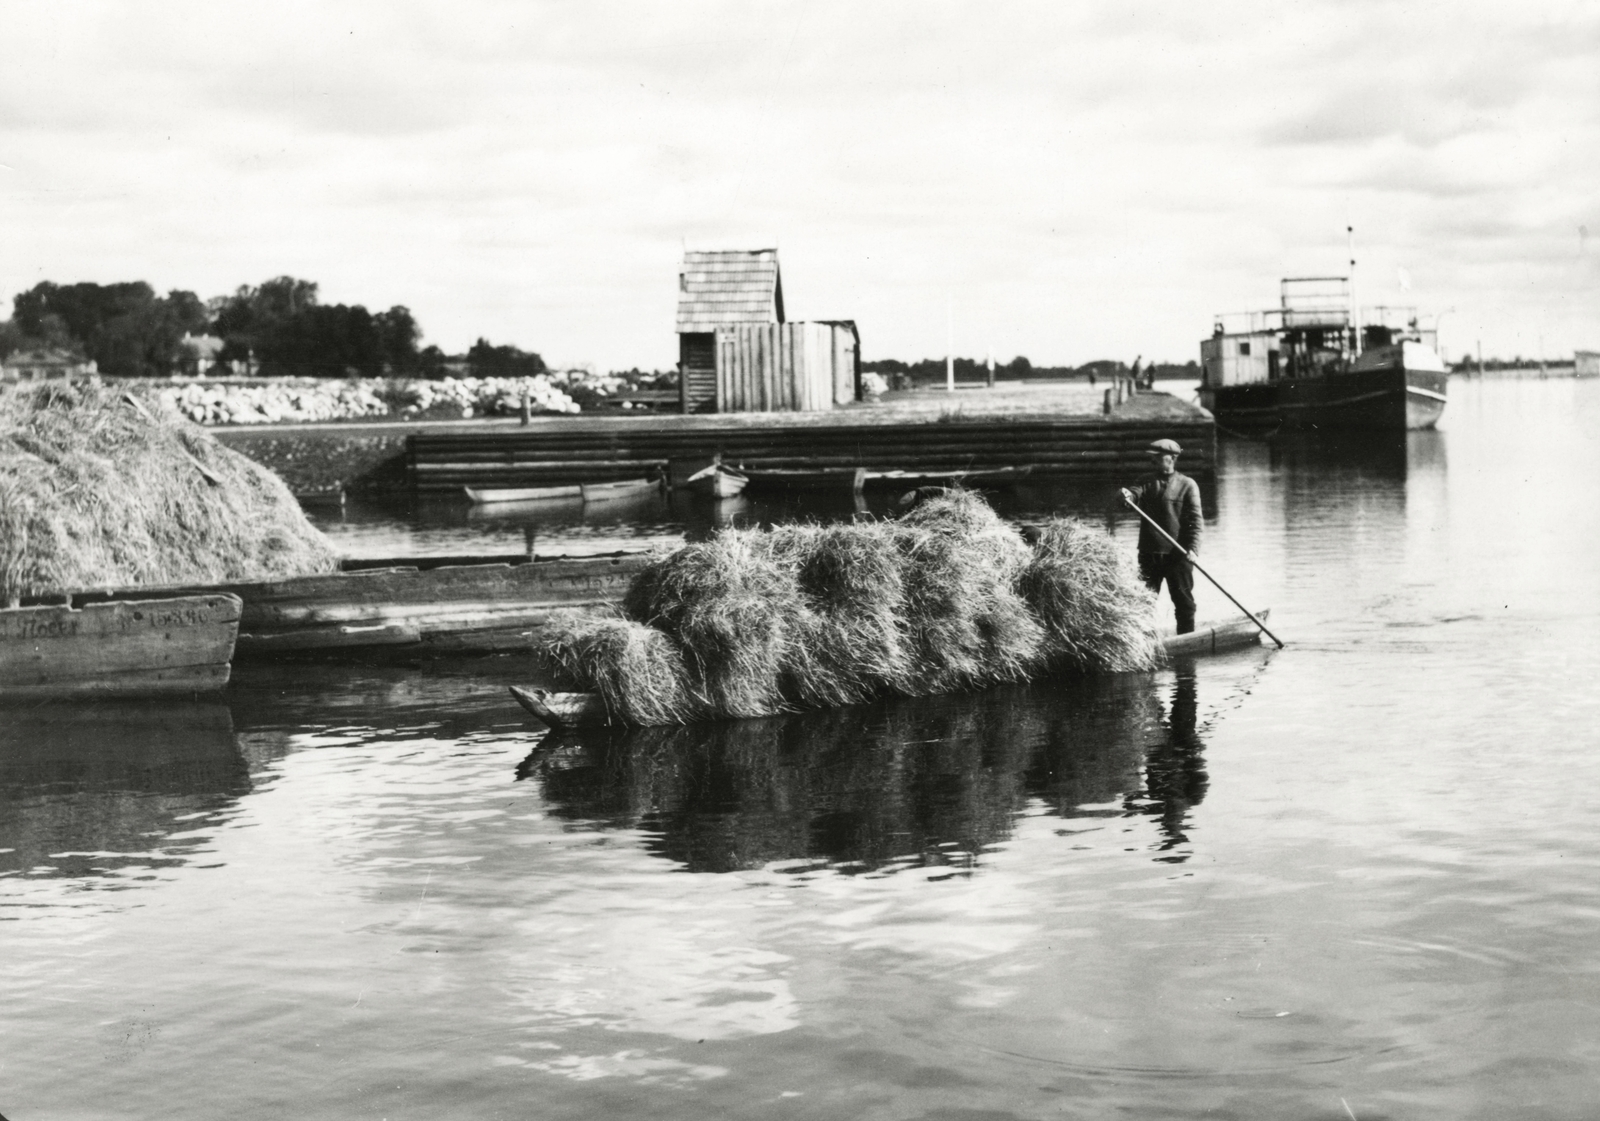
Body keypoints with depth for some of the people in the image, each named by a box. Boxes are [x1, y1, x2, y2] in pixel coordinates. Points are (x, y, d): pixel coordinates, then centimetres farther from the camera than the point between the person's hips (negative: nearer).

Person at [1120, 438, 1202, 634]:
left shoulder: (1187, 485, 1)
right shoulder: (1147, 483, 12)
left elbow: (1195, 519, -5)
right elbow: (1136, 494, -10)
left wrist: (1193, 548, -16)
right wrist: (1128, 495, -34)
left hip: (1177, 554, -3)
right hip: (1149, 552, 3)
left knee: (1183, 600, 4)